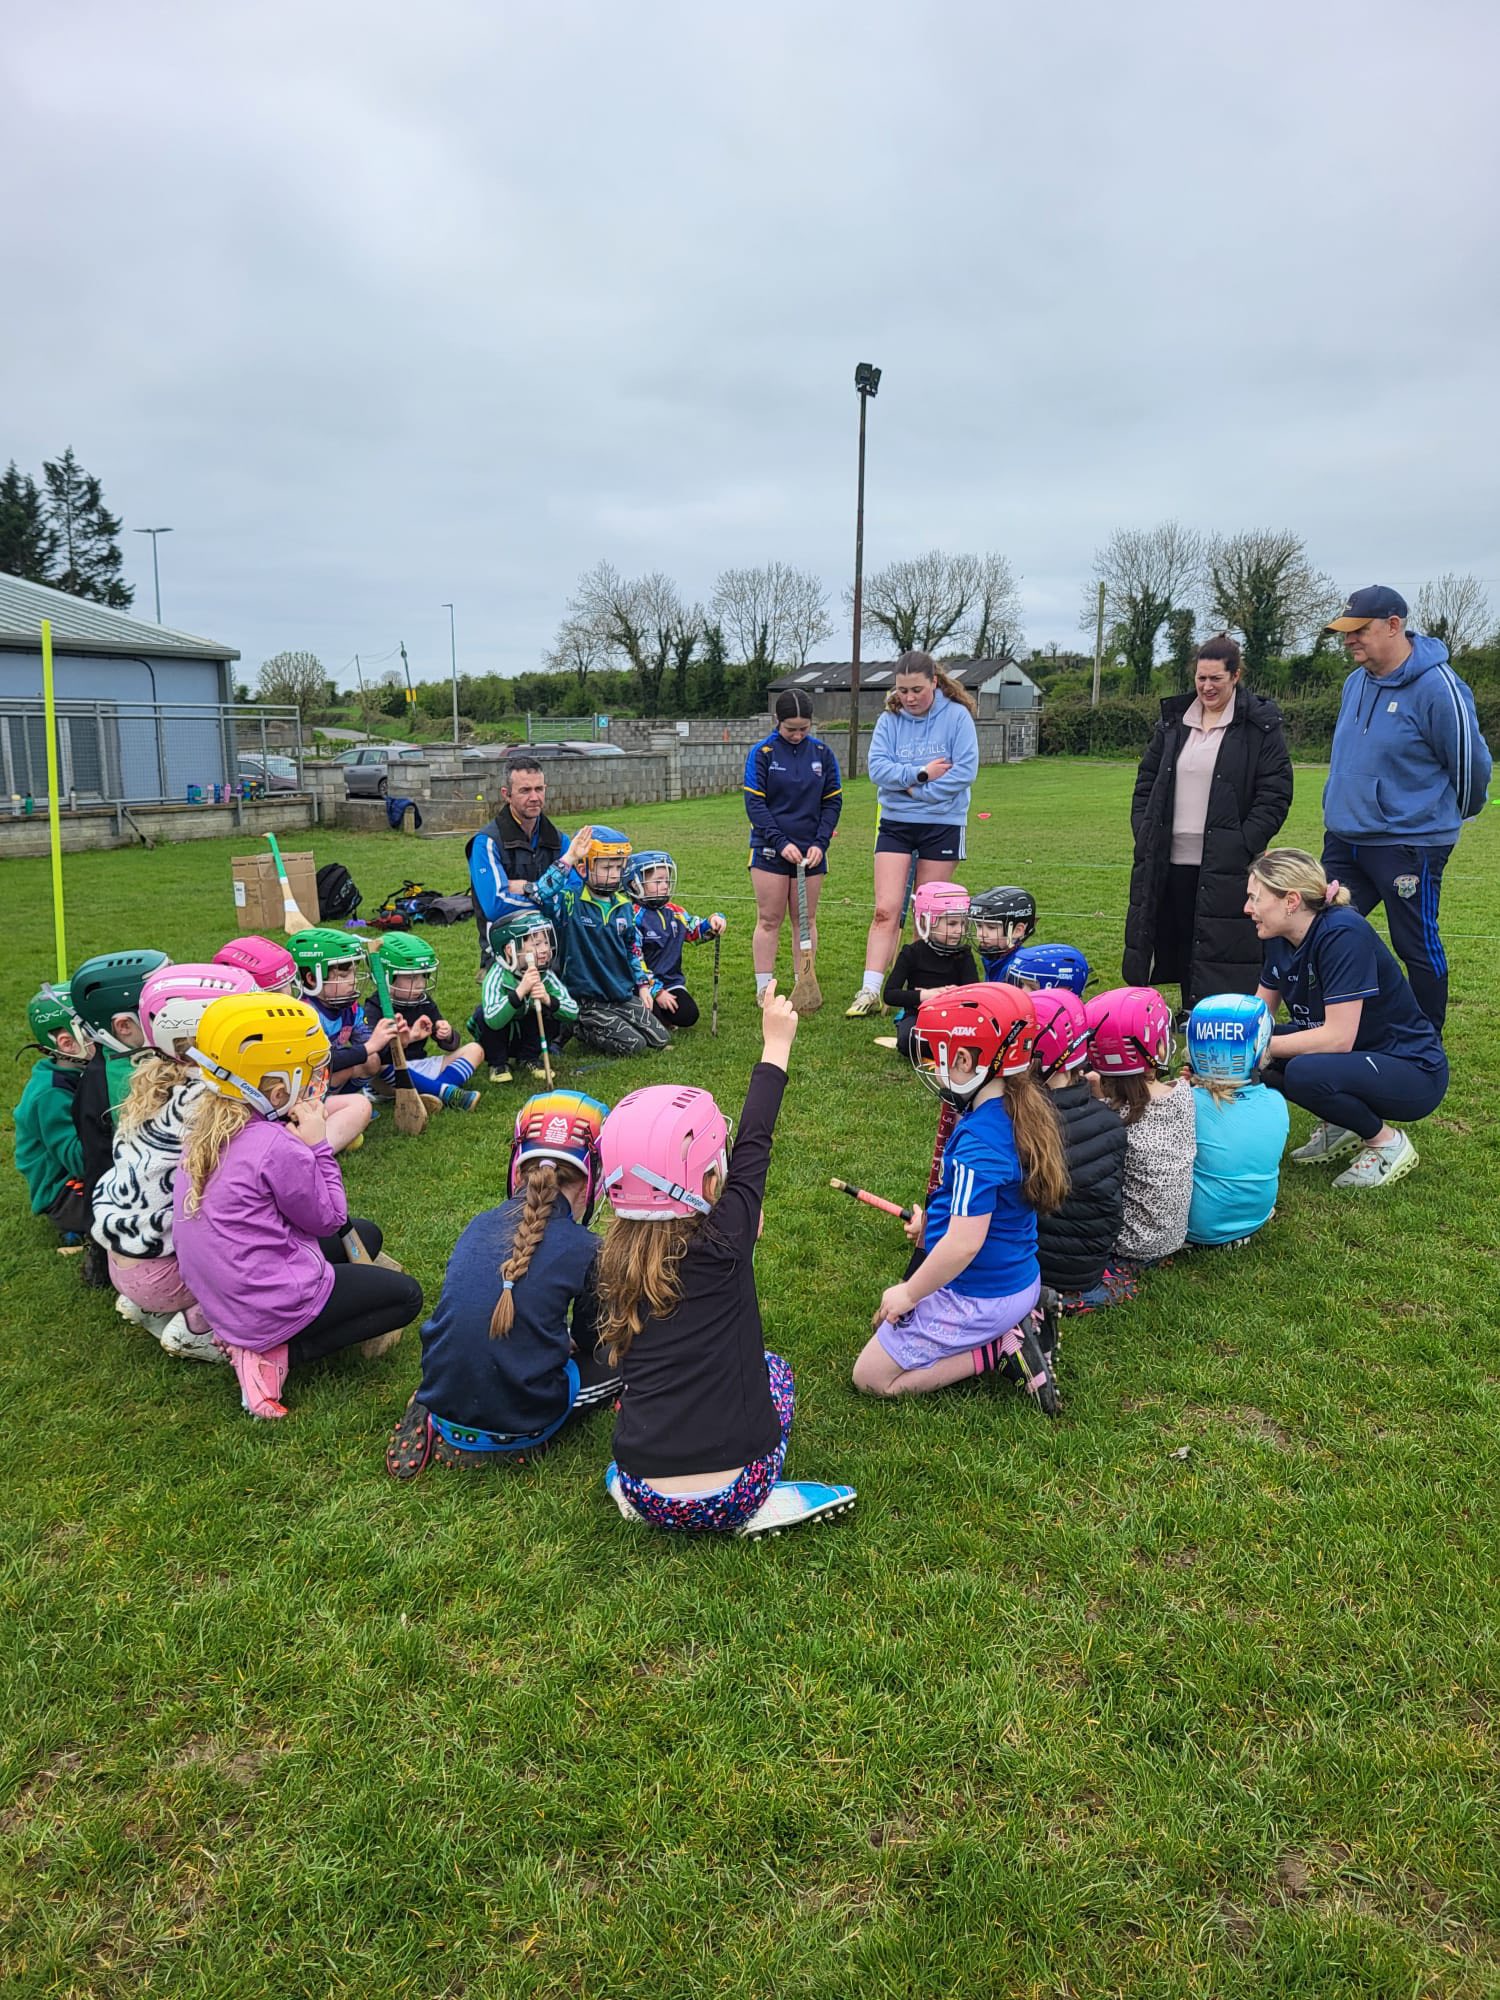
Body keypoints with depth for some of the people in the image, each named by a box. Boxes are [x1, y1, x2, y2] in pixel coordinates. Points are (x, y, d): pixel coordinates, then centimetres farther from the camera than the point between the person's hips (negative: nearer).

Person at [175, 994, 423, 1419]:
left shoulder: (205, 1126, 0)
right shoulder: (278, 1147, -27)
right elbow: (328, 1219, -12)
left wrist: (303, 1146, -2)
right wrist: (317, 1145, -12)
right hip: (267, 1306, -9)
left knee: (365, 1235, 24)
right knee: (406, 1295, 8)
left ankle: (263, 1341, 8)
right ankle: (277, 1354, -3)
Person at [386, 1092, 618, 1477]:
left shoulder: (478, 1226, 4)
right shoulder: (584, 1249, -10)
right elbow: (590, 1340, 5)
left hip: (443, 1398, 6)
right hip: (521, 1414, -5)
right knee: (614, 1365, 16)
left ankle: (438, 1424, 10)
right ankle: (509, 1441, 0)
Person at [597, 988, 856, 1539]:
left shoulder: (616, 1260, -1)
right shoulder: (723, 1244, -14)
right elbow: (753, 1145, 0)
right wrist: (776, 1043, 15)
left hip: (646, 1494, 4)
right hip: (728, 1495, -4)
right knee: (771, 1367, 26)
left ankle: (630, 1483, 16)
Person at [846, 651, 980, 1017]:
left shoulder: (957, 716, -6)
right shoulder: (888, 720, 2)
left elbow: (965, 770, -14)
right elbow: (877, 768, -8)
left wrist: (917, 791, -14)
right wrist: (921, 773, -18)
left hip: (942, 825, -2)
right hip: (895, 824, 2)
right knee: (886, 910, -7)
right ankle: (870, 993, -9)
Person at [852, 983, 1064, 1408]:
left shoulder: (979, 1140, -30)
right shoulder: (1024, 1111, -2)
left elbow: (964, 1243, -30)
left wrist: (908, 1293, -16)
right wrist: (933, 1221, 15)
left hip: (978, 1297, -9)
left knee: (872, 1377, 3)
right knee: (892, 1324, 28)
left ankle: (1000, 1349, -3)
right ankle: (1017, 1325, 11)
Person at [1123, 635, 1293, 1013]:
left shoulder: (1260, 726, -2)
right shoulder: (1172, 721, 13)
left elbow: (1275, 794, -5)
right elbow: (1147, 780, 17)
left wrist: (1245, 844, -12)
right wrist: (1143, 832, 6)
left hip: (1226, 864, -5)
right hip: (1171, 858, 5)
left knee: (1222, 943, -3)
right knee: (1179, 937, 10)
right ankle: (1190, 1011, 24)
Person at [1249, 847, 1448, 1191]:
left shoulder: (1342, 934, -26)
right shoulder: (1282, 940, -2)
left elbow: (1339, 1037, -30)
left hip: (1413, 1072, -8)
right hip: (1359, 1059, 8)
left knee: (1303, 1073, -33)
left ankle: (1387, 1142, -6)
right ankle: (1340, 1126, 10)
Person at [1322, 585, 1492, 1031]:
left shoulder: (1437, 687, -16)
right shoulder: (1356, 682, 8)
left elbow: (1471, 763, -8)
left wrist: (1449, 818, 6)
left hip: (1408, 845, -7)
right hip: (1343, 840, 7)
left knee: (1417, 947, 5)